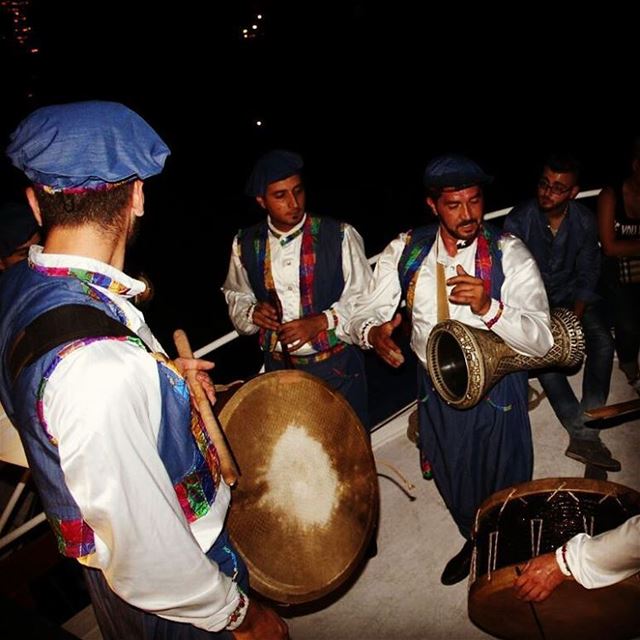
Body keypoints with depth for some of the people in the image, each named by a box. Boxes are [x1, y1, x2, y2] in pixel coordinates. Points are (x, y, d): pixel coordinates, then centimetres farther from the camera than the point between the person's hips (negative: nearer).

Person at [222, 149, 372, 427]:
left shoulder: (339, 236, -9)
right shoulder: (245, 244, 1)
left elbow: (363, 297, -5)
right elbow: (235, 295, 15)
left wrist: (323, 321, -20)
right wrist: (252, 312, -7)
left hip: (337, 365, -2)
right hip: (278, 367, 2)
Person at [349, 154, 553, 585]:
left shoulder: (510, 254, -17)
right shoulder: (406, 251, -8)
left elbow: (542, 340, -22)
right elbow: (366, 313, -9)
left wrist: (489, 307, -40)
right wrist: (373, 331, -33)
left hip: (498, 391, -2)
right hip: (436, 389, 3)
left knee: (505, 485, 18)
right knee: (453, 483, 24)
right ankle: (475, 543, 57)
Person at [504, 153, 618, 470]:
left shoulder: (585, 221, -9)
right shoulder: (518, 221, -17)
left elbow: (587, 274, -3)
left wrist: (575, 318, -17)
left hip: (571, 293, 2)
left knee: (602, 342, -23)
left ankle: (584, 435, -23)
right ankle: (583, 432, -21)